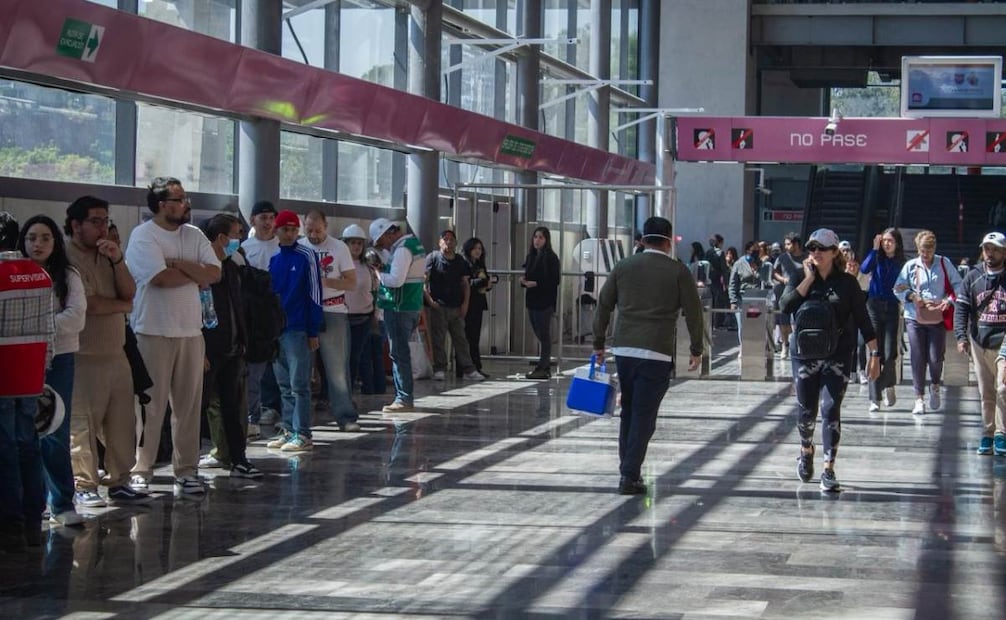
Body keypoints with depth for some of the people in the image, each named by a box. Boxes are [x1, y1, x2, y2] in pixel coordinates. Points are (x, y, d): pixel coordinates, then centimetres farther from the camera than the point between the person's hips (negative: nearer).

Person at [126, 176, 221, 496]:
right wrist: (196, 273, -5)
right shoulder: (144, 236, -9)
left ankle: (186, 470, 15)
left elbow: (214, 273, -1)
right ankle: (140, 471, 7)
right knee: (151, 406, -2)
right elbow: (161, 278, -20)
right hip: (154, 333, -6)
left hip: (190, 331, 6)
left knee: (189, 405, 8)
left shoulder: (193, 235, 10)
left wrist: (180, 264, -14)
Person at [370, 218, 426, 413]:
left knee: (399, 353, -5)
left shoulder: (403, 249, -17)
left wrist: (379, 273, -9)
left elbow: (396, 279, -25)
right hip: (412, 307, 10)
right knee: (401, 353, 14)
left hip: (399, 309, -10)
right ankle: (404, 396, 17)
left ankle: (403, 399, -3)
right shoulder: (415, 244, 14)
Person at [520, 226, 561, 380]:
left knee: (543, 334, -5)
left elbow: (554, 281, -14)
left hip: (545, 301, -7)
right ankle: (545, 366, 14)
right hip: (532, 300, 7)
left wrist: (535, 283, -18)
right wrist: (524, 281, -1)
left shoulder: (551, 258, -8)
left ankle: (543, 368, -3)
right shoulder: (531, 256, 14)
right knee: (539, 334, 9)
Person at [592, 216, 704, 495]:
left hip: (623, 349, 3)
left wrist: (598, 344, 18)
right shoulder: (678, 271, -1)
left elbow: (603, 305, 10)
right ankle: (630, 476, -5)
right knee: (644, 416, -1)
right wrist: (696, 349, 11)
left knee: (628, 412, 16)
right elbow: (693, 312, 0)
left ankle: (627, 470, 19)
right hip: (657, 353, -3)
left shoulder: (623, 267, 7)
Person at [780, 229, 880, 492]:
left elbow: (862, 320, 2)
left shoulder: (847, 283, 0)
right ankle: (806, 450, 38)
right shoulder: (799, 279, 4)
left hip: (837, 356, -1)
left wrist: (874, 354, -2)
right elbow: (786, 305, -14)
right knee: (806, 410, 7)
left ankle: (829, 470, -5)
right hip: (804, 355, 1)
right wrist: (809, 279, -13)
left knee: (830, 410, -9)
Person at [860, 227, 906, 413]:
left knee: (890, 353, -6)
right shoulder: (877, 259, 4)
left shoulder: (901, 263, 5)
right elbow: (864, 269, -15)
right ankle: (875, 398, -1)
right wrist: (875, 248, -15)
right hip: (874, 306, 0)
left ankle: (888, 386, 24)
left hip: (892, 308, 0)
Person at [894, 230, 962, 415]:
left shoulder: (944, 264, 3)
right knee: (917, 359, -1)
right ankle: (919, 398, 8)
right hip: (915, 318, 1)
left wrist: (949, 300, -12)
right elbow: (898, 289, 5)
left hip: (938, 318, -1)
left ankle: (935, 386, 27)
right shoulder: (910, 266, 4)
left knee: (935, 358, -4)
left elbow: (958, 285, 5)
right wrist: (912, 296, -12)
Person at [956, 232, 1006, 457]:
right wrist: (961, 336, -10)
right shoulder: (973, 277, 6)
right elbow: (961, 308, 2)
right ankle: (987, 434, 19)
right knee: (985, 393, 10)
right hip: (979, 343, 3)